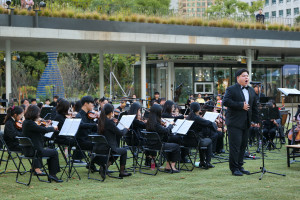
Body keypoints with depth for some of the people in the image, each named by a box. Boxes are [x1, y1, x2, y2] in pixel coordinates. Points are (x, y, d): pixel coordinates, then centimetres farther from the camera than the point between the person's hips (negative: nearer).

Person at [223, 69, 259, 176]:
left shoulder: (251, 90, 16)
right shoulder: (231, 89, -5)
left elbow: (254, 106, 20)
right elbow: (225, 102, -19)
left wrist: (255, 120, 12)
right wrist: (241, 105, -19)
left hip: (246, 123, 7)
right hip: (234, 123, -7)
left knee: (243, 145, 10)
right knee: (235, 145, -7)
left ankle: (240, 166, 19)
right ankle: (234, 168, -2)